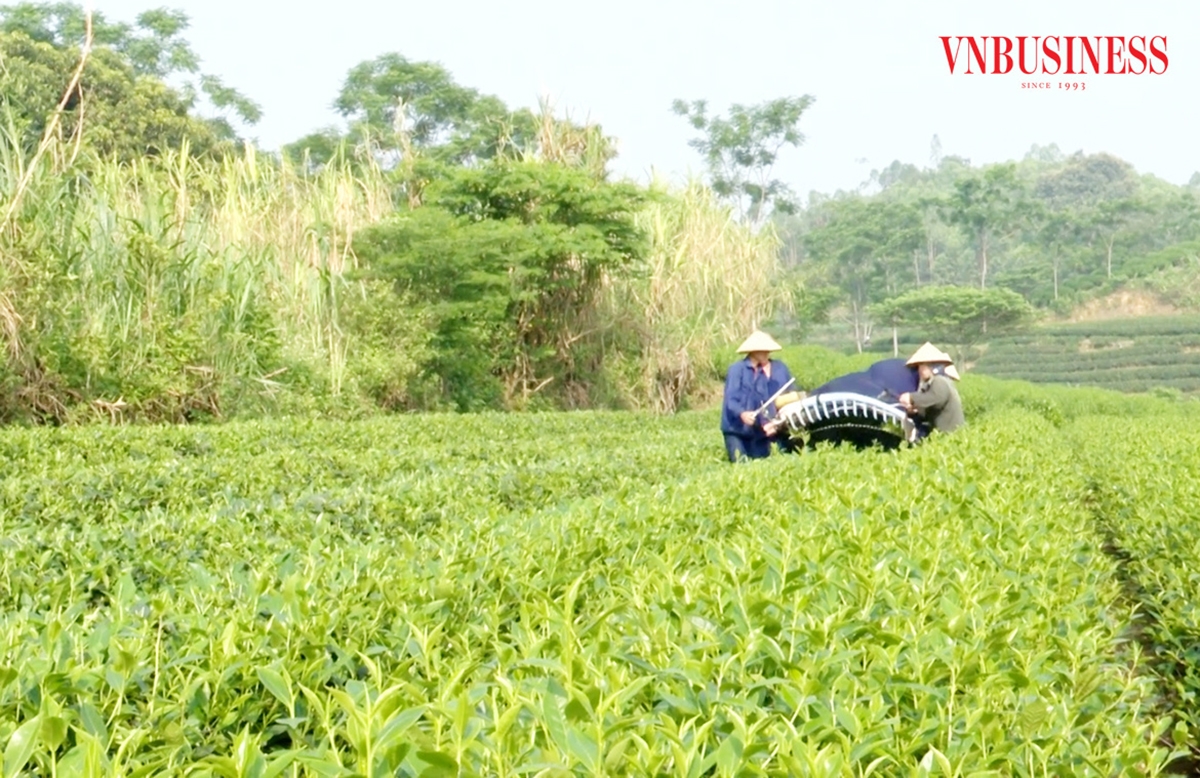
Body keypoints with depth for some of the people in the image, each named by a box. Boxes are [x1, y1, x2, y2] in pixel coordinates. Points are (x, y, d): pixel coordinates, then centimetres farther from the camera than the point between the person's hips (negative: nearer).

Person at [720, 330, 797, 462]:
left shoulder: (779, 369, 5)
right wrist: (742, 414, -37)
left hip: (759, 430, 5)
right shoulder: (737, 370, -10)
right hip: (737, 429, -4)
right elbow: (730, 400, -17)